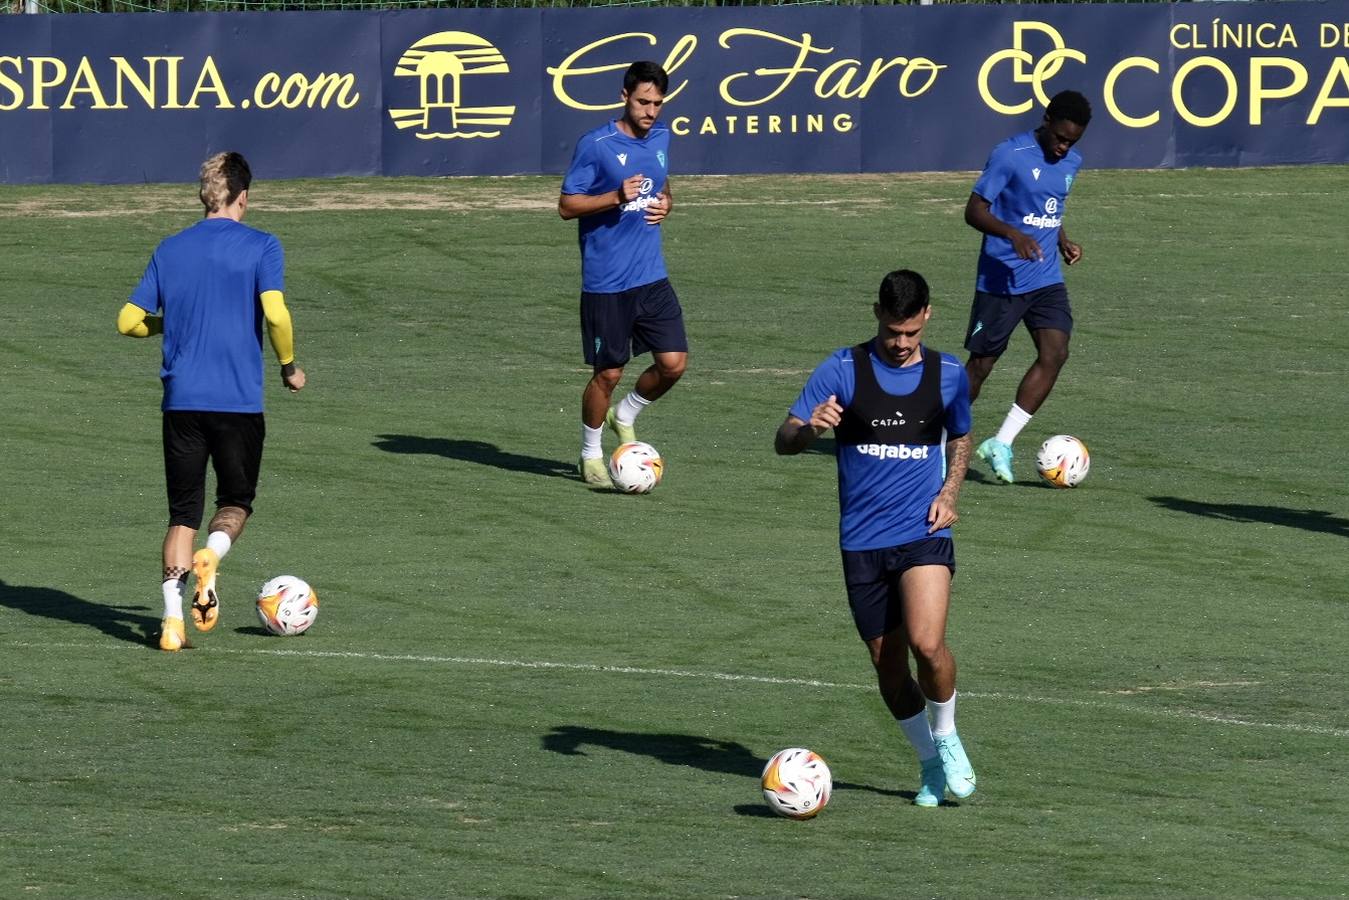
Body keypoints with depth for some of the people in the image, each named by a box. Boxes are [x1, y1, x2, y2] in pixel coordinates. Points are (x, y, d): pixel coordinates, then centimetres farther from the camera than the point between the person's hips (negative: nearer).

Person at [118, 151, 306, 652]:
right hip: (239, 401, -2)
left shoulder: (171, 250, 7)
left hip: (182, 400, 3)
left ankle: (172, 619, -4)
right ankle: (211, 557, -16)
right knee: (236, 502, 16)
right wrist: (289, 366, 0)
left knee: (183, 513, 10)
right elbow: (275, 313, -16)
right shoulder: (260, 248, -3)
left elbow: (129, 321, 8)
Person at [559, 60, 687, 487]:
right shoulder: (595, 145, -11)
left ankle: (625, 416, 26)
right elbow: (566, 205, -9)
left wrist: (664, 204, 3)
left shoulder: (661, 139, 8)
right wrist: (616, 197, -23)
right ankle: (591, 456, 19)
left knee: (673, 363, -1)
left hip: (652, 276, 6)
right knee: (608, 372, 0)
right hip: (606, 283, -6)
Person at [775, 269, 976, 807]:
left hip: (923, 535, -1)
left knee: (926, 643, -22)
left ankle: (947, 740, 5)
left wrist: (948, 493, 4)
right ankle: (930, 764, 26)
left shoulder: (948, 374, 4)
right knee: (888, 664, 4)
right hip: (862, 542, 1)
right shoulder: (842, 371, -2)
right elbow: (783, 441, -3)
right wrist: (811, 428, -27)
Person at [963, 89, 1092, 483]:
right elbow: (974, 211, -14)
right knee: (981, 362, 1)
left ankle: (1000, 444, -7)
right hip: (1000, 280, -6)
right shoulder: (1010, 155, -13)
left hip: (1047, 280, 6)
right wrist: (1013, 234, -30)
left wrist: (1063, 240, 8)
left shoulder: (1071, 163, 9)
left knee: (1055, 353, -12)